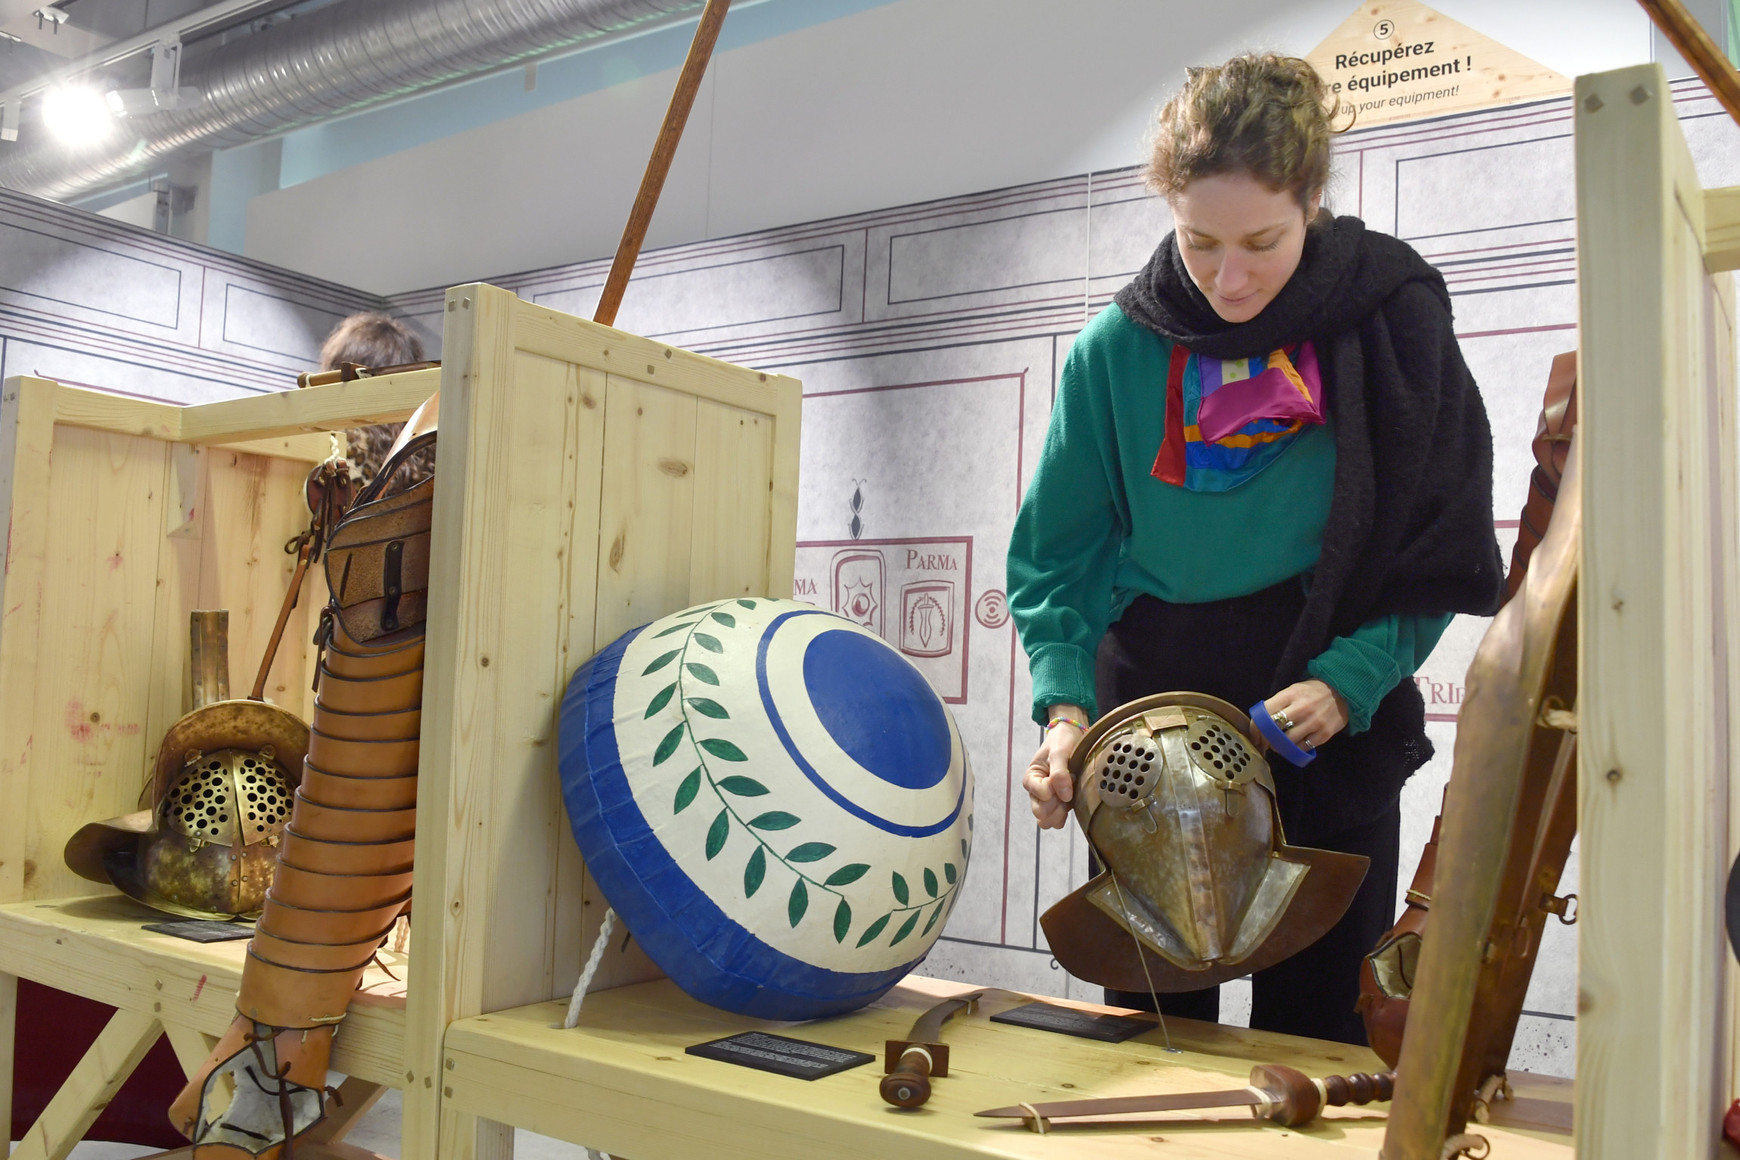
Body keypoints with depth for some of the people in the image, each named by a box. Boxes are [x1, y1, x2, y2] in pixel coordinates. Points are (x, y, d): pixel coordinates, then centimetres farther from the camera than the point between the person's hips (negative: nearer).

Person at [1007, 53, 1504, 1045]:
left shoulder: (1391, 320, -6)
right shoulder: (1117, 351, -5)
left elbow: (1439, 553, -2)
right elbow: (1054, 561, -2)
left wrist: (1348, 681, -17)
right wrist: (1065, 705, -16)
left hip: (1333, 738, 0)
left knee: (1316, 1031, 9)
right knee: (1151, 1023, 12)